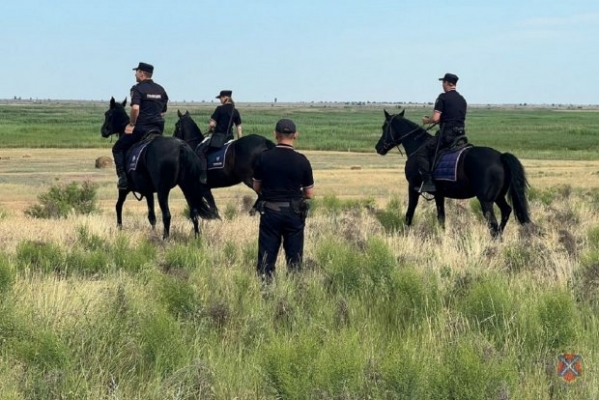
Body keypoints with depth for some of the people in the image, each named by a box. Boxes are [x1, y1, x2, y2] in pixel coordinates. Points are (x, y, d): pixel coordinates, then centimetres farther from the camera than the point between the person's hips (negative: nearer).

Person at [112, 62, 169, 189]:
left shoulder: (137, 89, -9)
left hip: (141, 127, -6)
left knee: (118, 149, 7)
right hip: (158, 128, 6)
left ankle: (123, 177, -7)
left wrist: (131, 124, -14)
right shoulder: (161, 90, 14)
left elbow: (135, 108, -24)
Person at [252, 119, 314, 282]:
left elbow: (256, 187, 4)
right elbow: (309, 193, -3)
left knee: (266, 256, 7)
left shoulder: (264, 157, -6)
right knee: (294, 258, 10)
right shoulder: (301, 160, -9)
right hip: (294, 213, 0)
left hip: (269, 212, 1)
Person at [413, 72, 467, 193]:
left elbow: (435, 118, -13)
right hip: (460, 134, 8)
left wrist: (426, 120, 7)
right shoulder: (462, 100, 17)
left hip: (446, 134, -8)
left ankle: (428, 181, -19)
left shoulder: (443, 97, -6)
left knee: (420, 154, -8)